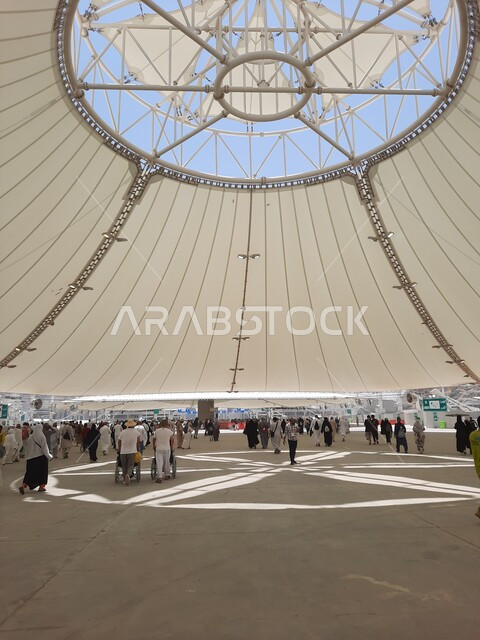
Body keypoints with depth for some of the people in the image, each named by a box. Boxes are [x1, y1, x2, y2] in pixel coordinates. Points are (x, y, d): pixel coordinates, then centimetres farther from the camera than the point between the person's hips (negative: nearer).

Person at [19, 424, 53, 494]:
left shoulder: (30, 437, -1)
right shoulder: (42, 437, -12)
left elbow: (28, 448, 5)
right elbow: (45, 448, -12)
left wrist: (27, 456, 18)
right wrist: (49, 456, -2)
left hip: (31, 457, 4)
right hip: (41, 457, -4)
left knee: (30, 472, 10)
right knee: (42, 471, 12)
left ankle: (23, 485, -7)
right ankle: (42, 486, 16)